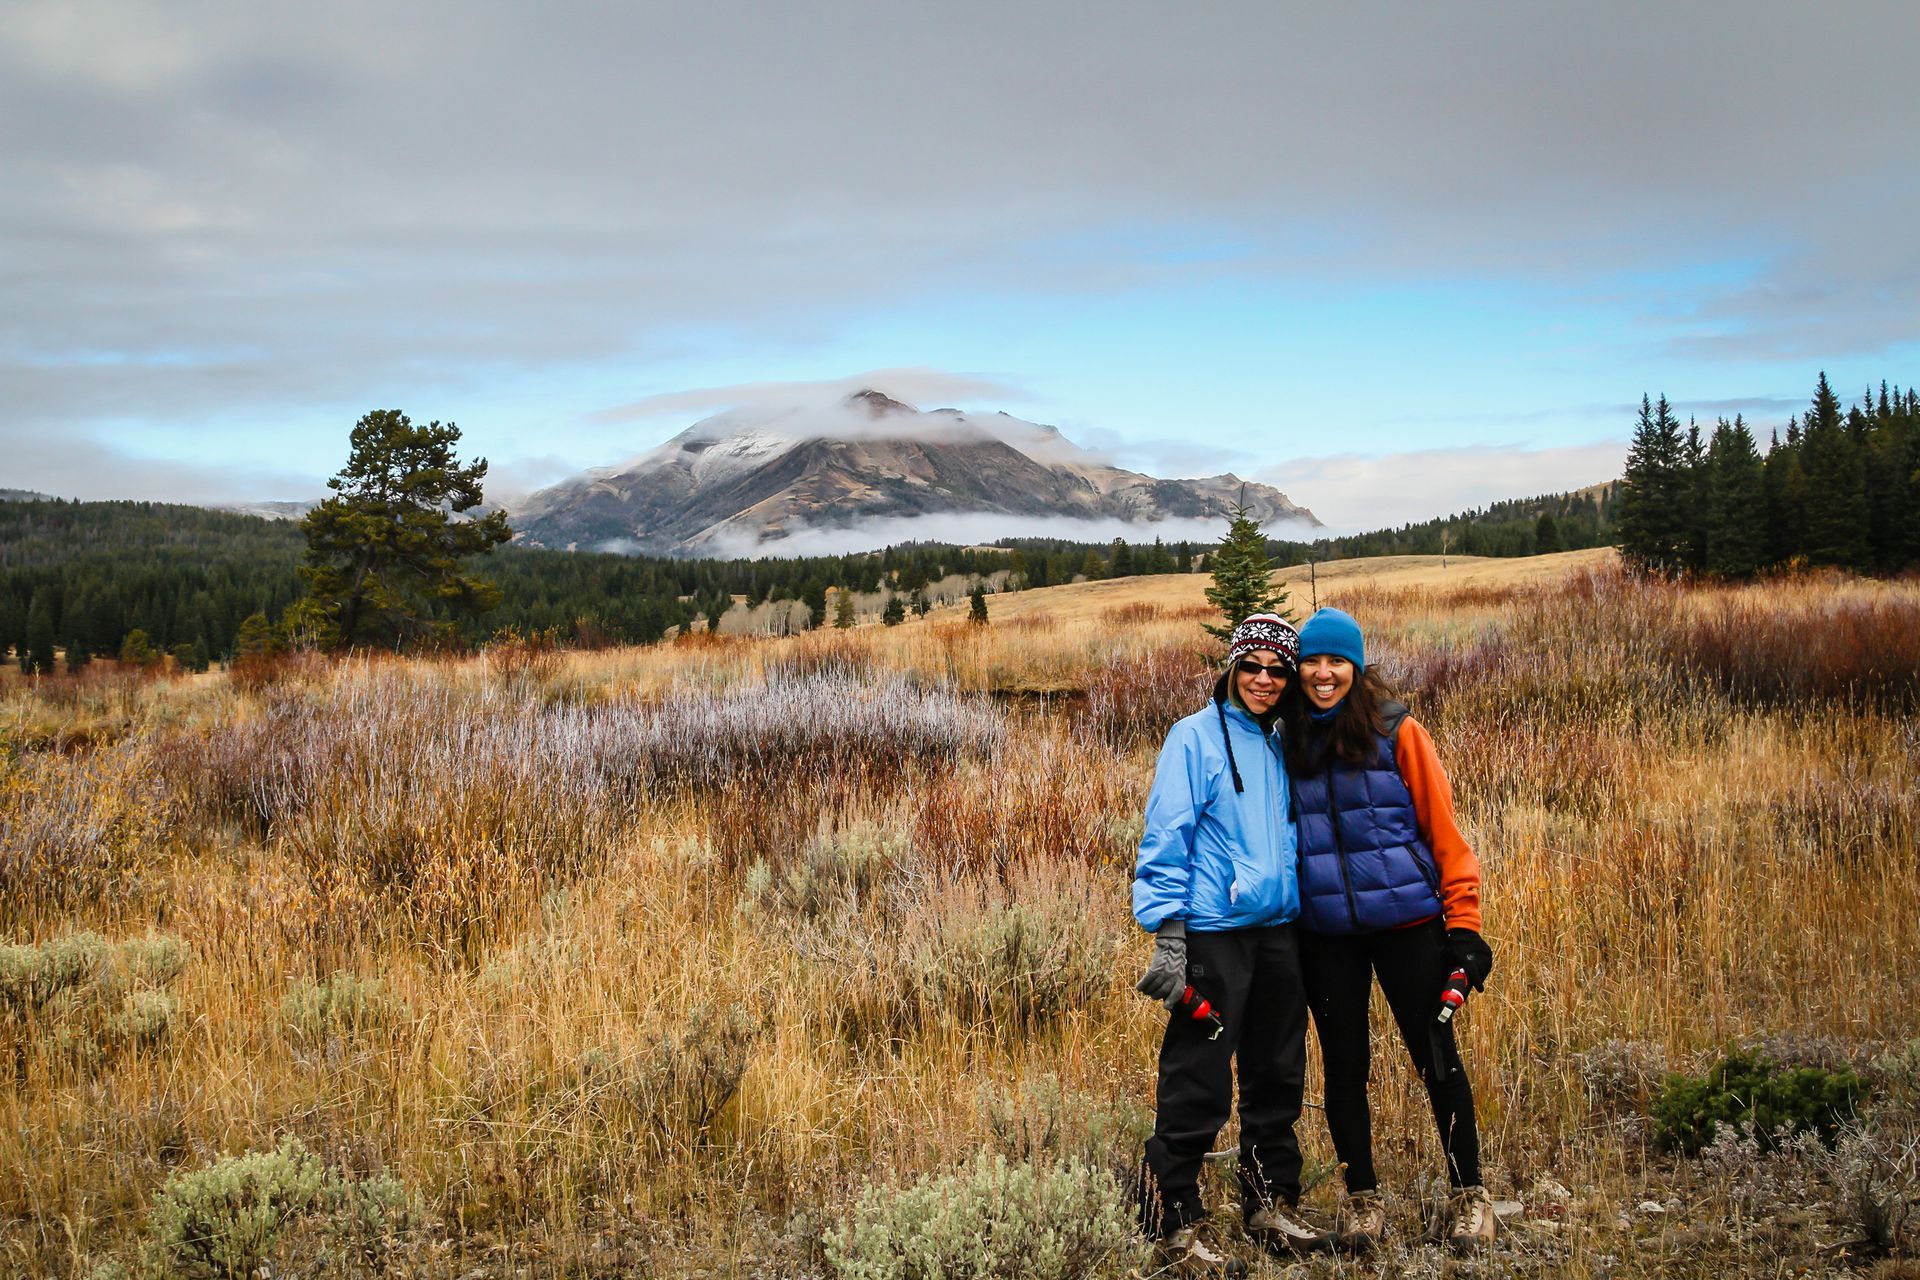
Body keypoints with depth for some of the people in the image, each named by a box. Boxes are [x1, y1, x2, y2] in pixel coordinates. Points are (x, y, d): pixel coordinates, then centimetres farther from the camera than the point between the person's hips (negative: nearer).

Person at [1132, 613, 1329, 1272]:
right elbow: (1166, 838, -10)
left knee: (1277, 1080, 14)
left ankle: (1270, 1207, 27)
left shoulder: (1279, 746, 12)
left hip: (1278, 930, 7)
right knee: (1196, 1091, -5)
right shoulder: (1195, 737, -6)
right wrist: (1167, 935, -16)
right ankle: (1175, 1229, 5)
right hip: (1213, 935, -7)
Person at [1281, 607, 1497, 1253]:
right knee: (1343, 1064, 9)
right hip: (1324, 930, 3)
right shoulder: (1288, 741, 5)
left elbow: (1442, 827, -4)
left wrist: (1463, 920, -8)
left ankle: (1468, 1193, 19)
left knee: (1436, 1056, 3)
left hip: (1406, 920, -3)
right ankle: (1362, 1196, 23)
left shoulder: (1396, 732, -4)